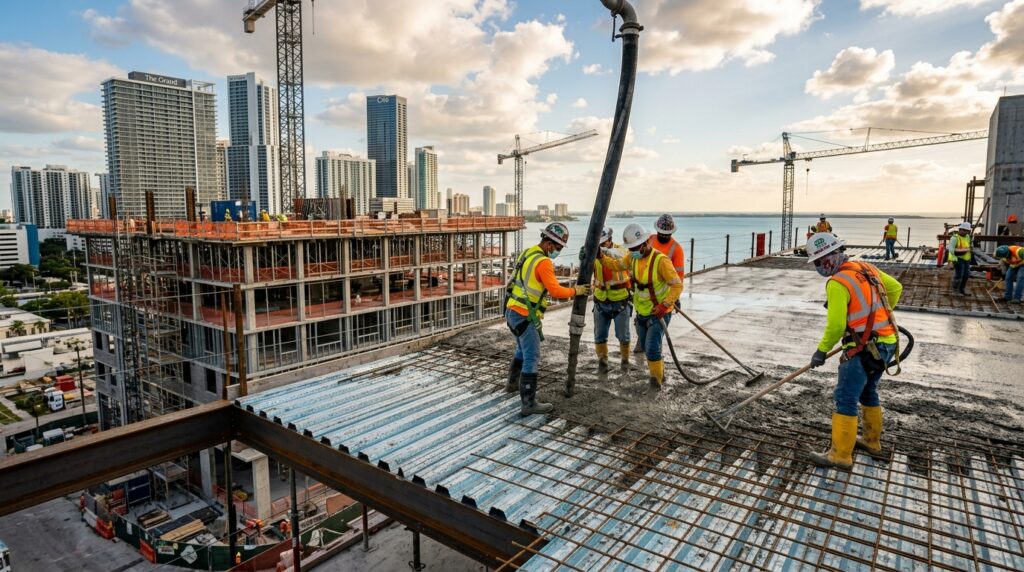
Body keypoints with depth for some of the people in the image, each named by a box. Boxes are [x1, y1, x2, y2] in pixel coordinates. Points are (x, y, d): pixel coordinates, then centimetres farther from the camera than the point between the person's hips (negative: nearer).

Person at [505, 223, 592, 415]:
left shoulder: (528, 253, 11)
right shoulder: (543, 262, -18)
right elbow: (556, 291, -21)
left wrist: (557, 292, 14)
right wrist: (576, 290, -6)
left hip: (512, 311, 10)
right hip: (524, 315, -10)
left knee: (523, 350, 27)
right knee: (532, 358, -5)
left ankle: (513, 383, 45)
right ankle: (529, 404, -3)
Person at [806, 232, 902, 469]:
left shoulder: (838, 283, -18)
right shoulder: (866, 268, 7)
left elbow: (836, 325, -20)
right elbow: (895, 288, 22)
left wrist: (821, 351, -7)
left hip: (865, 348, -9)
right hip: (886, 342, 9)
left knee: (846, 399, -1)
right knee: (867, 391, 24)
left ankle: (840, 454, 5)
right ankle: (872, 442, 39)